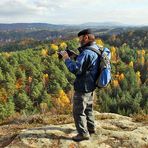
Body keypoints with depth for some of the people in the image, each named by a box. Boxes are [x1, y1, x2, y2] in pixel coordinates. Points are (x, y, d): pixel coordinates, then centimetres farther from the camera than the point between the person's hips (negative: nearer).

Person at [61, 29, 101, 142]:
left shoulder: (87, 53, -25)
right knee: (88, 108, 25)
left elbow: (75, 69, -28)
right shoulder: (97, 50, 6)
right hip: (91, 86, 10)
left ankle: (83, 134, 13)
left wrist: (67, 59, -15)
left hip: (83, 88, -10)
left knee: (78, 111, 4)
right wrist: (74, 56, 0)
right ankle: (91, 128, 39)